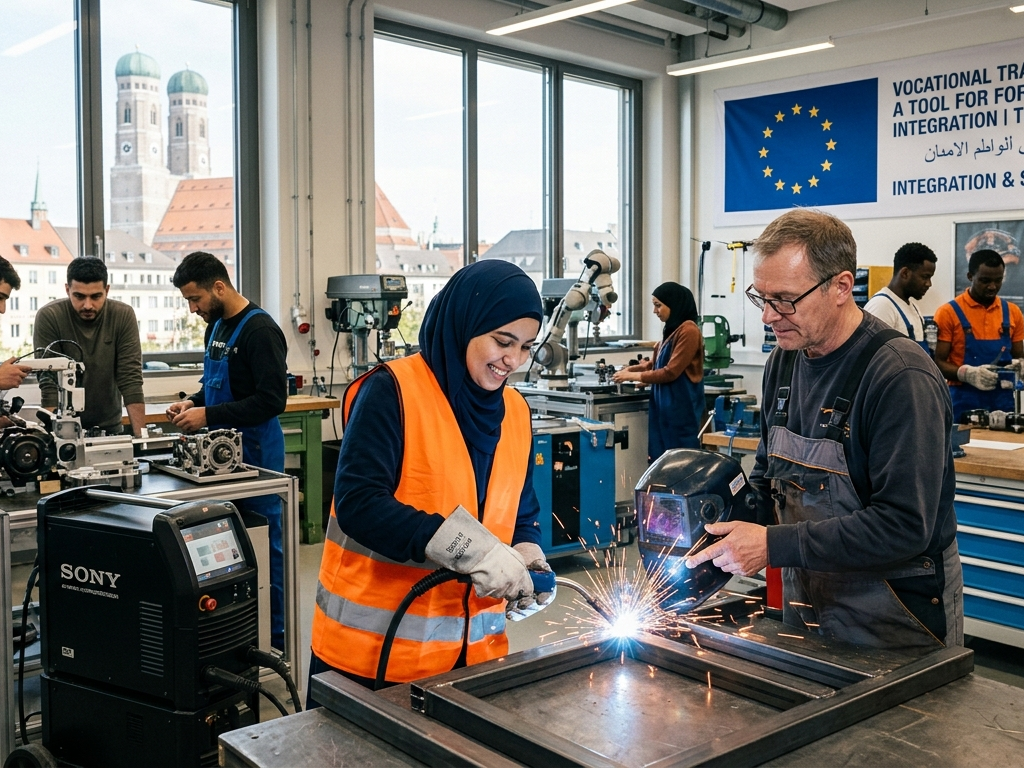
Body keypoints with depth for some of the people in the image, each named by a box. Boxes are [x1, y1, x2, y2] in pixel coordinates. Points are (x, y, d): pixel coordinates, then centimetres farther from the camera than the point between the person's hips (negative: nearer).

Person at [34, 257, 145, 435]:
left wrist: (140, 436, -17)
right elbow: (49, 385, -14)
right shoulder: (48, 317, -12)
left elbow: (131, 380, -10)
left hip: (109, 426, 1)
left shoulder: (123, 316, -8)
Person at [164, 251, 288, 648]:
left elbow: (272, 400, -22)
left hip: (257, 452, -9)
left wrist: (208, 416, -21)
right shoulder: (216, 327, 12)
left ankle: (275, 637, 10)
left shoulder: (260, 330, -16)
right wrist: (193, 403, 5)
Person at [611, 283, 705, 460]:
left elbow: (670, 372, -17)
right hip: (665, 406, 9)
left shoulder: (688, 331, -15)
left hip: (681, 407, -9)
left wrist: (634, 376, -10)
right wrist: (630, 369, 5)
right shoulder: (671, 330, 14)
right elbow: (654, 363, 19)